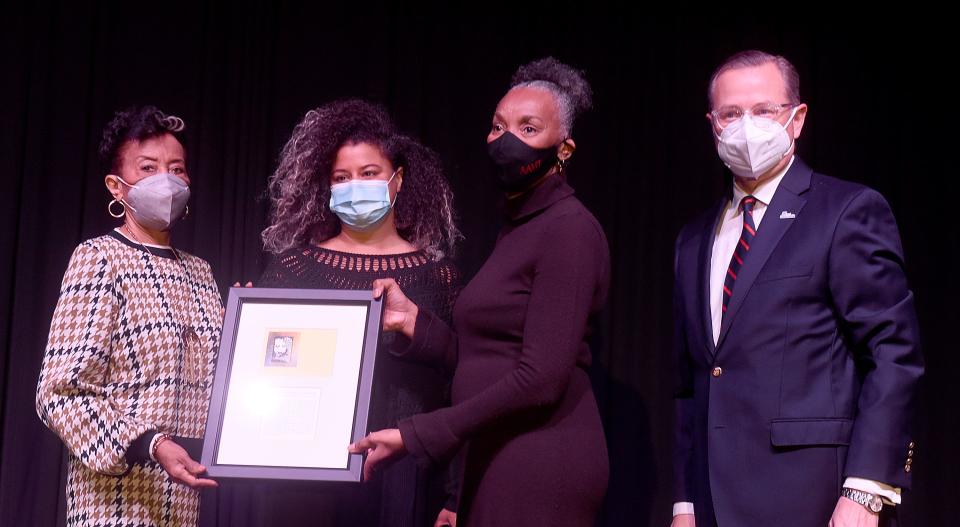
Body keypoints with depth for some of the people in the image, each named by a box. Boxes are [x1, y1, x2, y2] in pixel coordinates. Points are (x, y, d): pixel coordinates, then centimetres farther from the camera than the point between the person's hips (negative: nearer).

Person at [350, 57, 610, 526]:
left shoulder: (569, 229, -13)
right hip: (500, 460, 9)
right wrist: (410, 319, 7)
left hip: (540, 462, -9)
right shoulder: (517, 228, 16)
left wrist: (415, 435, -18)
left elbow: (540, 378, -20)